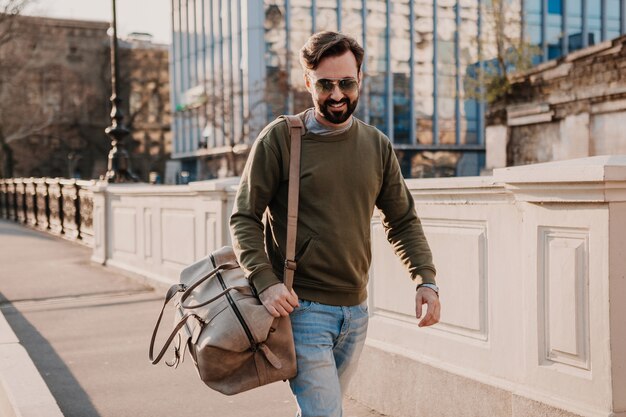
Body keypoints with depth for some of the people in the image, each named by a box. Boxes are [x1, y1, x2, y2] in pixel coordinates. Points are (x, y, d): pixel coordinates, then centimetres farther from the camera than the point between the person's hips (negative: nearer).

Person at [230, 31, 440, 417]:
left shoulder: (378, 146, 7)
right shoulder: (280, 138, -6)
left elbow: (403, 221, 13)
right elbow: (245, 217, -6)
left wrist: (426, 280, -1)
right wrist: (265, 281, -20)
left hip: (355, 311, 5)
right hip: (301, 308, -5)